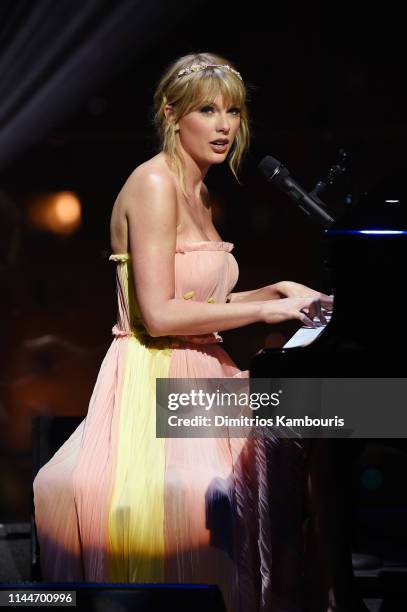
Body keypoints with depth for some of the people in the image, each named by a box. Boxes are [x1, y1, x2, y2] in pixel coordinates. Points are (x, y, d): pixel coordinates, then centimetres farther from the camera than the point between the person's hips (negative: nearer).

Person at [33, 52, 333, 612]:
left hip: (200, 379, 9)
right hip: (155, 383, -9)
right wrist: (267, 308, -16)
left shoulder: (200, 196, 16)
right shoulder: (154, 183, -13)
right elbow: (160, 315, -21)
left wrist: (277, 290, 10)